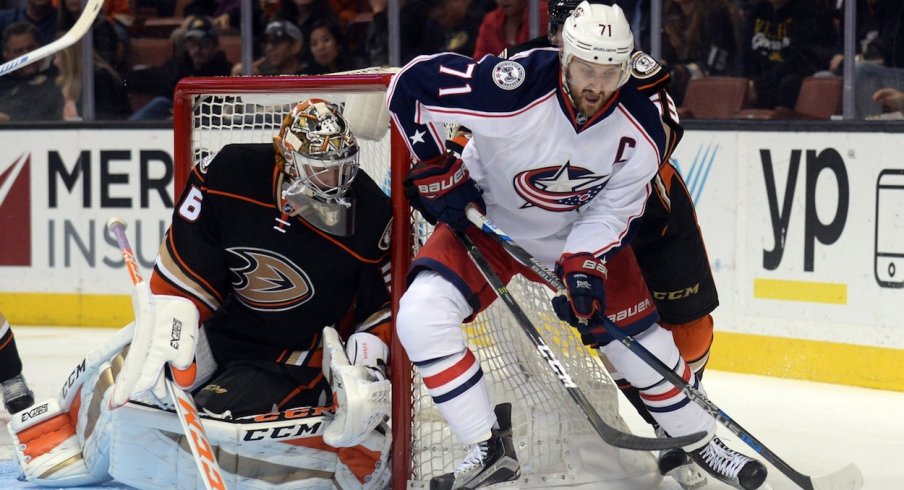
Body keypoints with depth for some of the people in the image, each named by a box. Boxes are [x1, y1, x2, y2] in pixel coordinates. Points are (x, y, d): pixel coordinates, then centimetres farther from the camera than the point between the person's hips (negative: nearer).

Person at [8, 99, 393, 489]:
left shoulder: (371, 218, -20)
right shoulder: (229, 175, -20)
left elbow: (381, 309, -7)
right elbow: (183, 270, -12)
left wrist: (367, 368, -21)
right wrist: (171, 333, -20)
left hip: (292, 358, -3)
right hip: (219, 321, 3)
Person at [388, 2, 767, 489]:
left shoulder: (640, 130, -21)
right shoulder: (513, 89, -34)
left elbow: (615, 210, -10)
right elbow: (412, 83, -26)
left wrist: (584, 266, -26)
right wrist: (436, 170, -21)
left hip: (582, 232, 2)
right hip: (488, 218, -2)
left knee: (638, 338, 2)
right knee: (420, 317, -22)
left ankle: (700, 441, 28)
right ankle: (489, 449, -12)